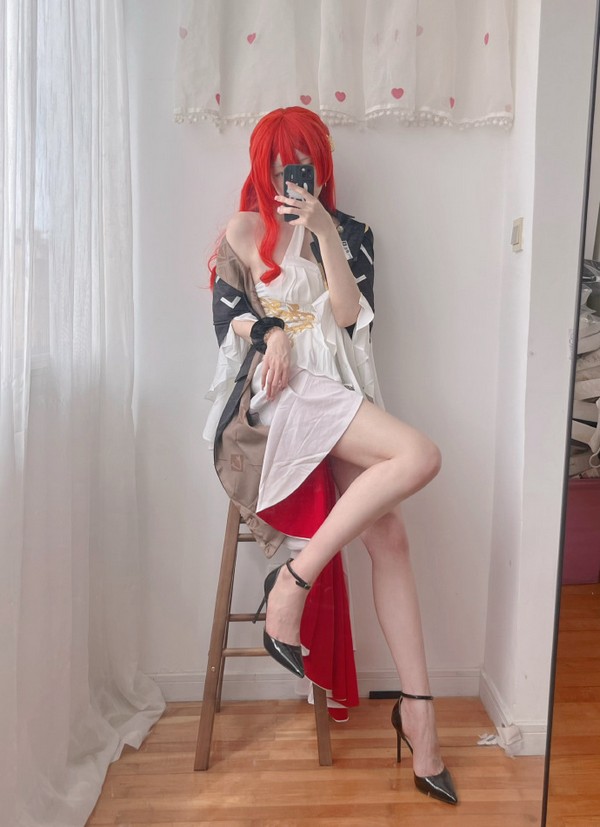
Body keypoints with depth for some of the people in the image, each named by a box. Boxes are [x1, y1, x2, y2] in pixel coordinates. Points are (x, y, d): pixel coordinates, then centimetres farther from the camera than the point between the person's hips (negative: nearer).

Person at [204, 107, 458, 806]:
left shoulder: (350, 235, 19)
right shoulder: (244, 232, 14)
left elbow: (349, 313, 3)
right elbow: (228, 310, 5)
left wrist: (323, 233, -5)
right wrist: (271, 334, -14)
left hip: (338, 396, 4)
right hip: (279, 390, -4)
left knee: (389, 537, -10)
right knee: (420, 456, -27)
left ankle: (416, 706, -1)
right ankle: (293, 582, -19)